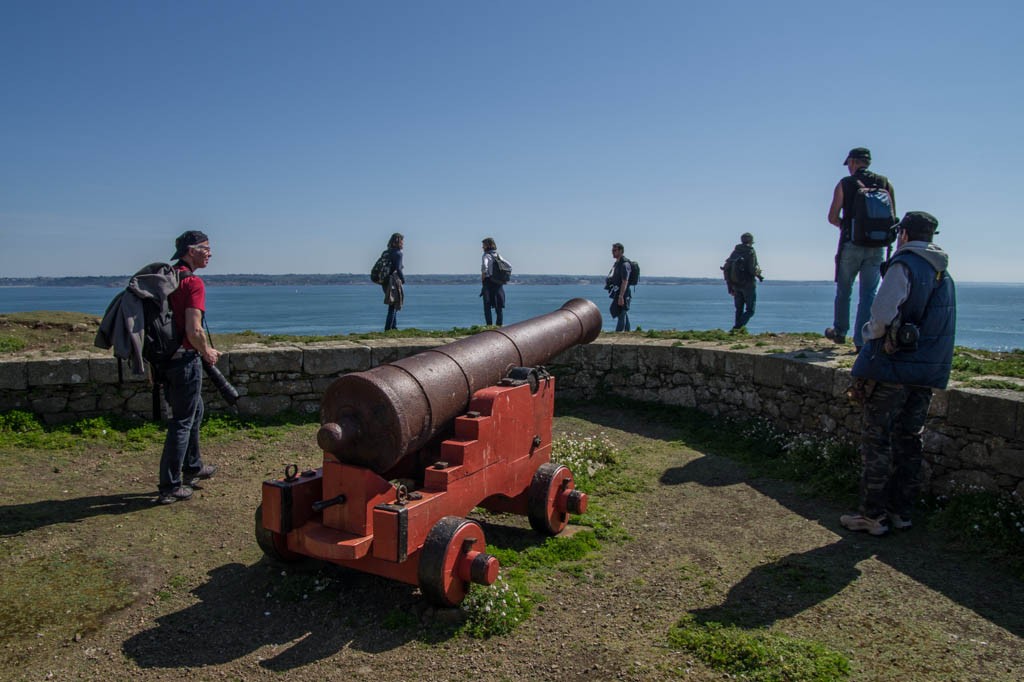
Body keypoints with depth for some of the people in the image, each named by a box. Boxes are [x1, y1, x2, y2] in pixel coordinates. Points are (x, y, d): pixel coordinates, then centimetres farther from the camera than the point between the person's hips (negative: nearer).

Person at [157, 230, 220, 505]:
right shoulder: (193, 283, -16)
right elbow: (194, 331, -23)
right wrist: (208, 352, -5)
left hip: (163, 356, 9)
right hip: (184, 359, -9)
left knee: (194, 410, 23)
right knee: (182, 421, 0)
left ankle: (193, 468, 37)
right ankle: (170, 487, 6)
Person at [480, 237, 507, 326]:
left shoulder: (486, 256, -8)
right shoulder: (498, 256, 11)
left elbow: (484, 268, -25)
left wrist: (482, 280, -13)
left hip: (488, 282, -6)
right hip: (499, 284, 6)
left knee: (487, 306, -1)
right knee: (499, 306, 11)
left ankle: (489, 325, -6)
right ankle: (499, 325, 11)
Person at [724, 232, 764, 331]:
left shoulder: (734, 252, 8)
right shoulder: (751, 252, -9)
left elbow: (727, 270, 8)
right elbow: (752, 269, -21)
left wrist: (730, 288, 14)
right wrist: (759, 275, 2)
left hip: (736, 285, 6)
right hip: (748, 285, -5)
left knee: (739, 310, 15)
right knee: (750, 310, 1)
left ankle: (737, 328, 13)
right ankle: (737, 327, -17)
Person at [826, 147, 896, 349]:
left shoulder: (845, 184, -2)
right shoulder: (885, 183, 5)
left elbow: (832, 217, -3)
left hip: (851, 245, -2)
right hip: (876, 247, 2)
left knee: (844, 291, 14)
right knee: (869, 294, 4)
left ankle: (840, 331, 24)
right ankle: (862, 340, 0)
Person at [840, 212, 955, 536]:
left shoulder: (904, 266, -11)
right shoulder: (944, 275, 14)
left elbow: (882, 314, -21)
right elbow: (939, 326, 18)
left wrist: (871, 333, -3)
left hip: (893, 367, -8)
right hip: (928, 373, 8)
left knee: (877, 442, -1)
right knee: (909, 441, 13)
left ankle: (873, 515, 3)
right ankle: (901, 511, 21)